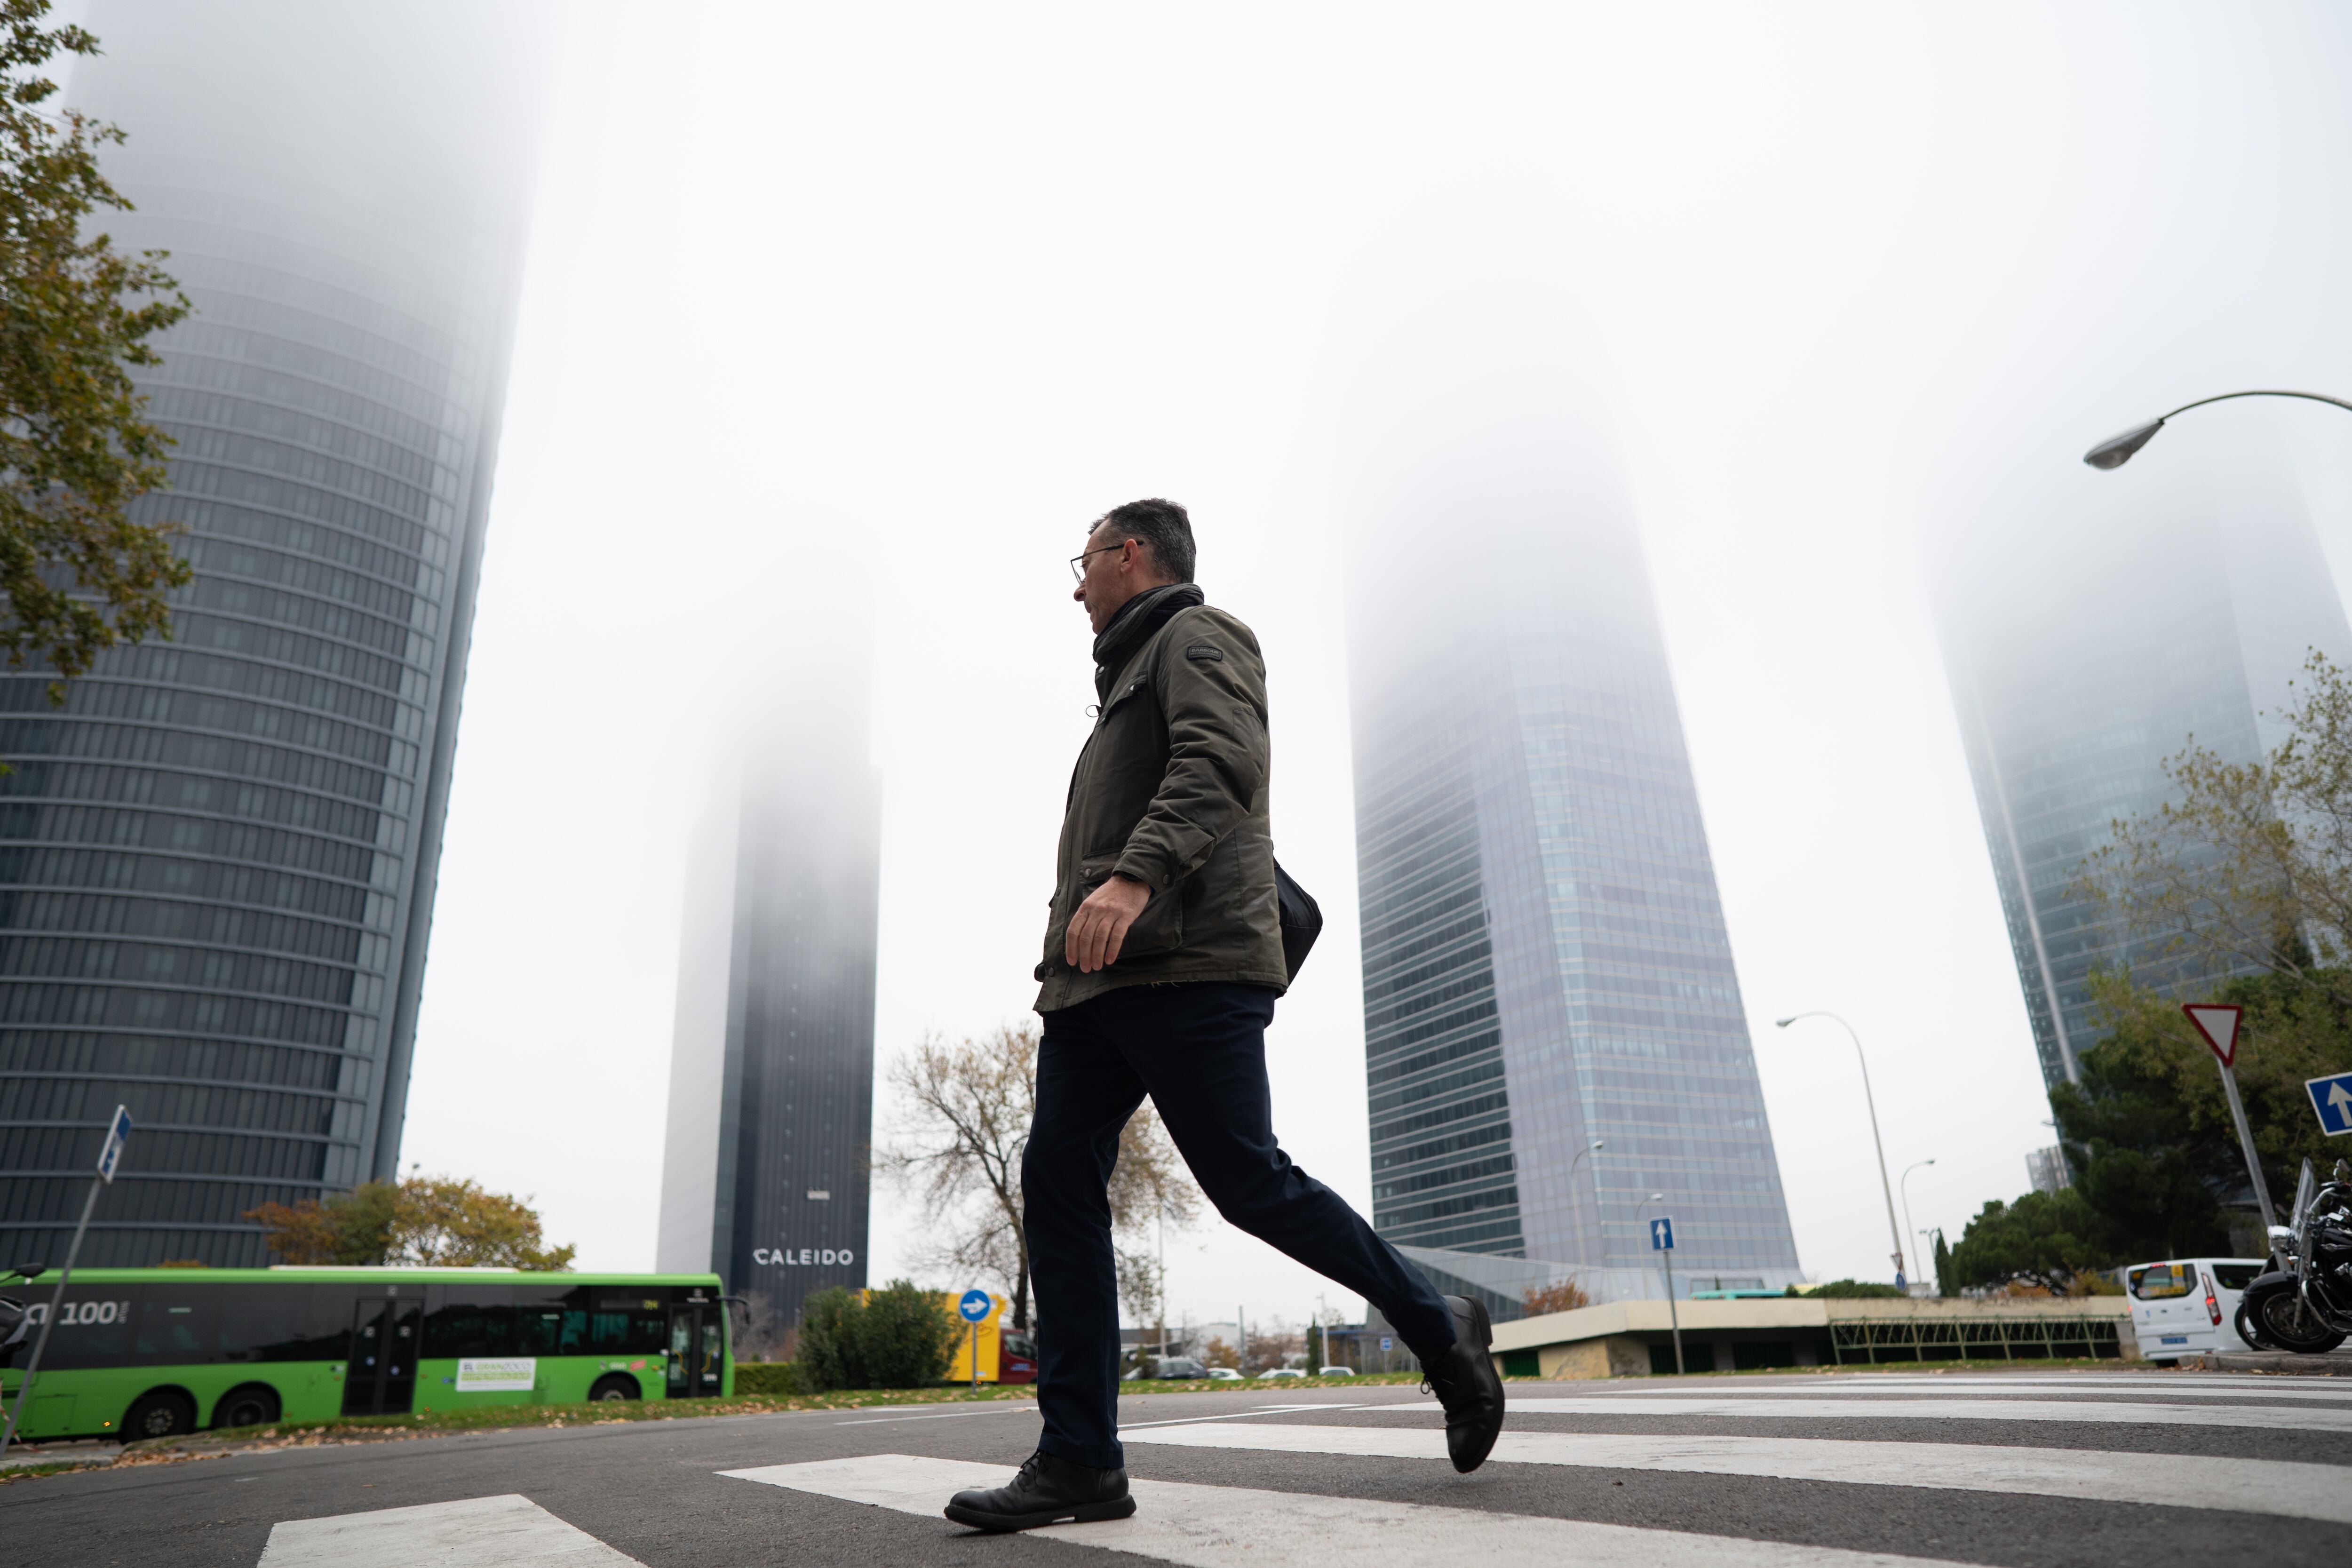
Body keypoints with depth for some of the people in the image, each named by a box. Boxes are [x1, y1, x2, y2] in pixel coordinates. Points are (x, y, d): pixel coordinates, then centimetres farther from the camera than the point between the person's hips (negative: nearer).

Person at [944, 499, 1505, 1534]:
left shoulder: (1196, 637, 4)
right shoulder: (1131, 674, 32)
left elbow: (1226, 761, -16)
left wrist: (1134, 877, -31)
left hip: (1184, 964, -9)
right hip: (1097, 979, 9)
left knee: (1249, 1184, -9)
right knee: (1057, 1179, -2)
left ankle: (1442, 1333, 12)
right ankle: (1079, 1460, -1)